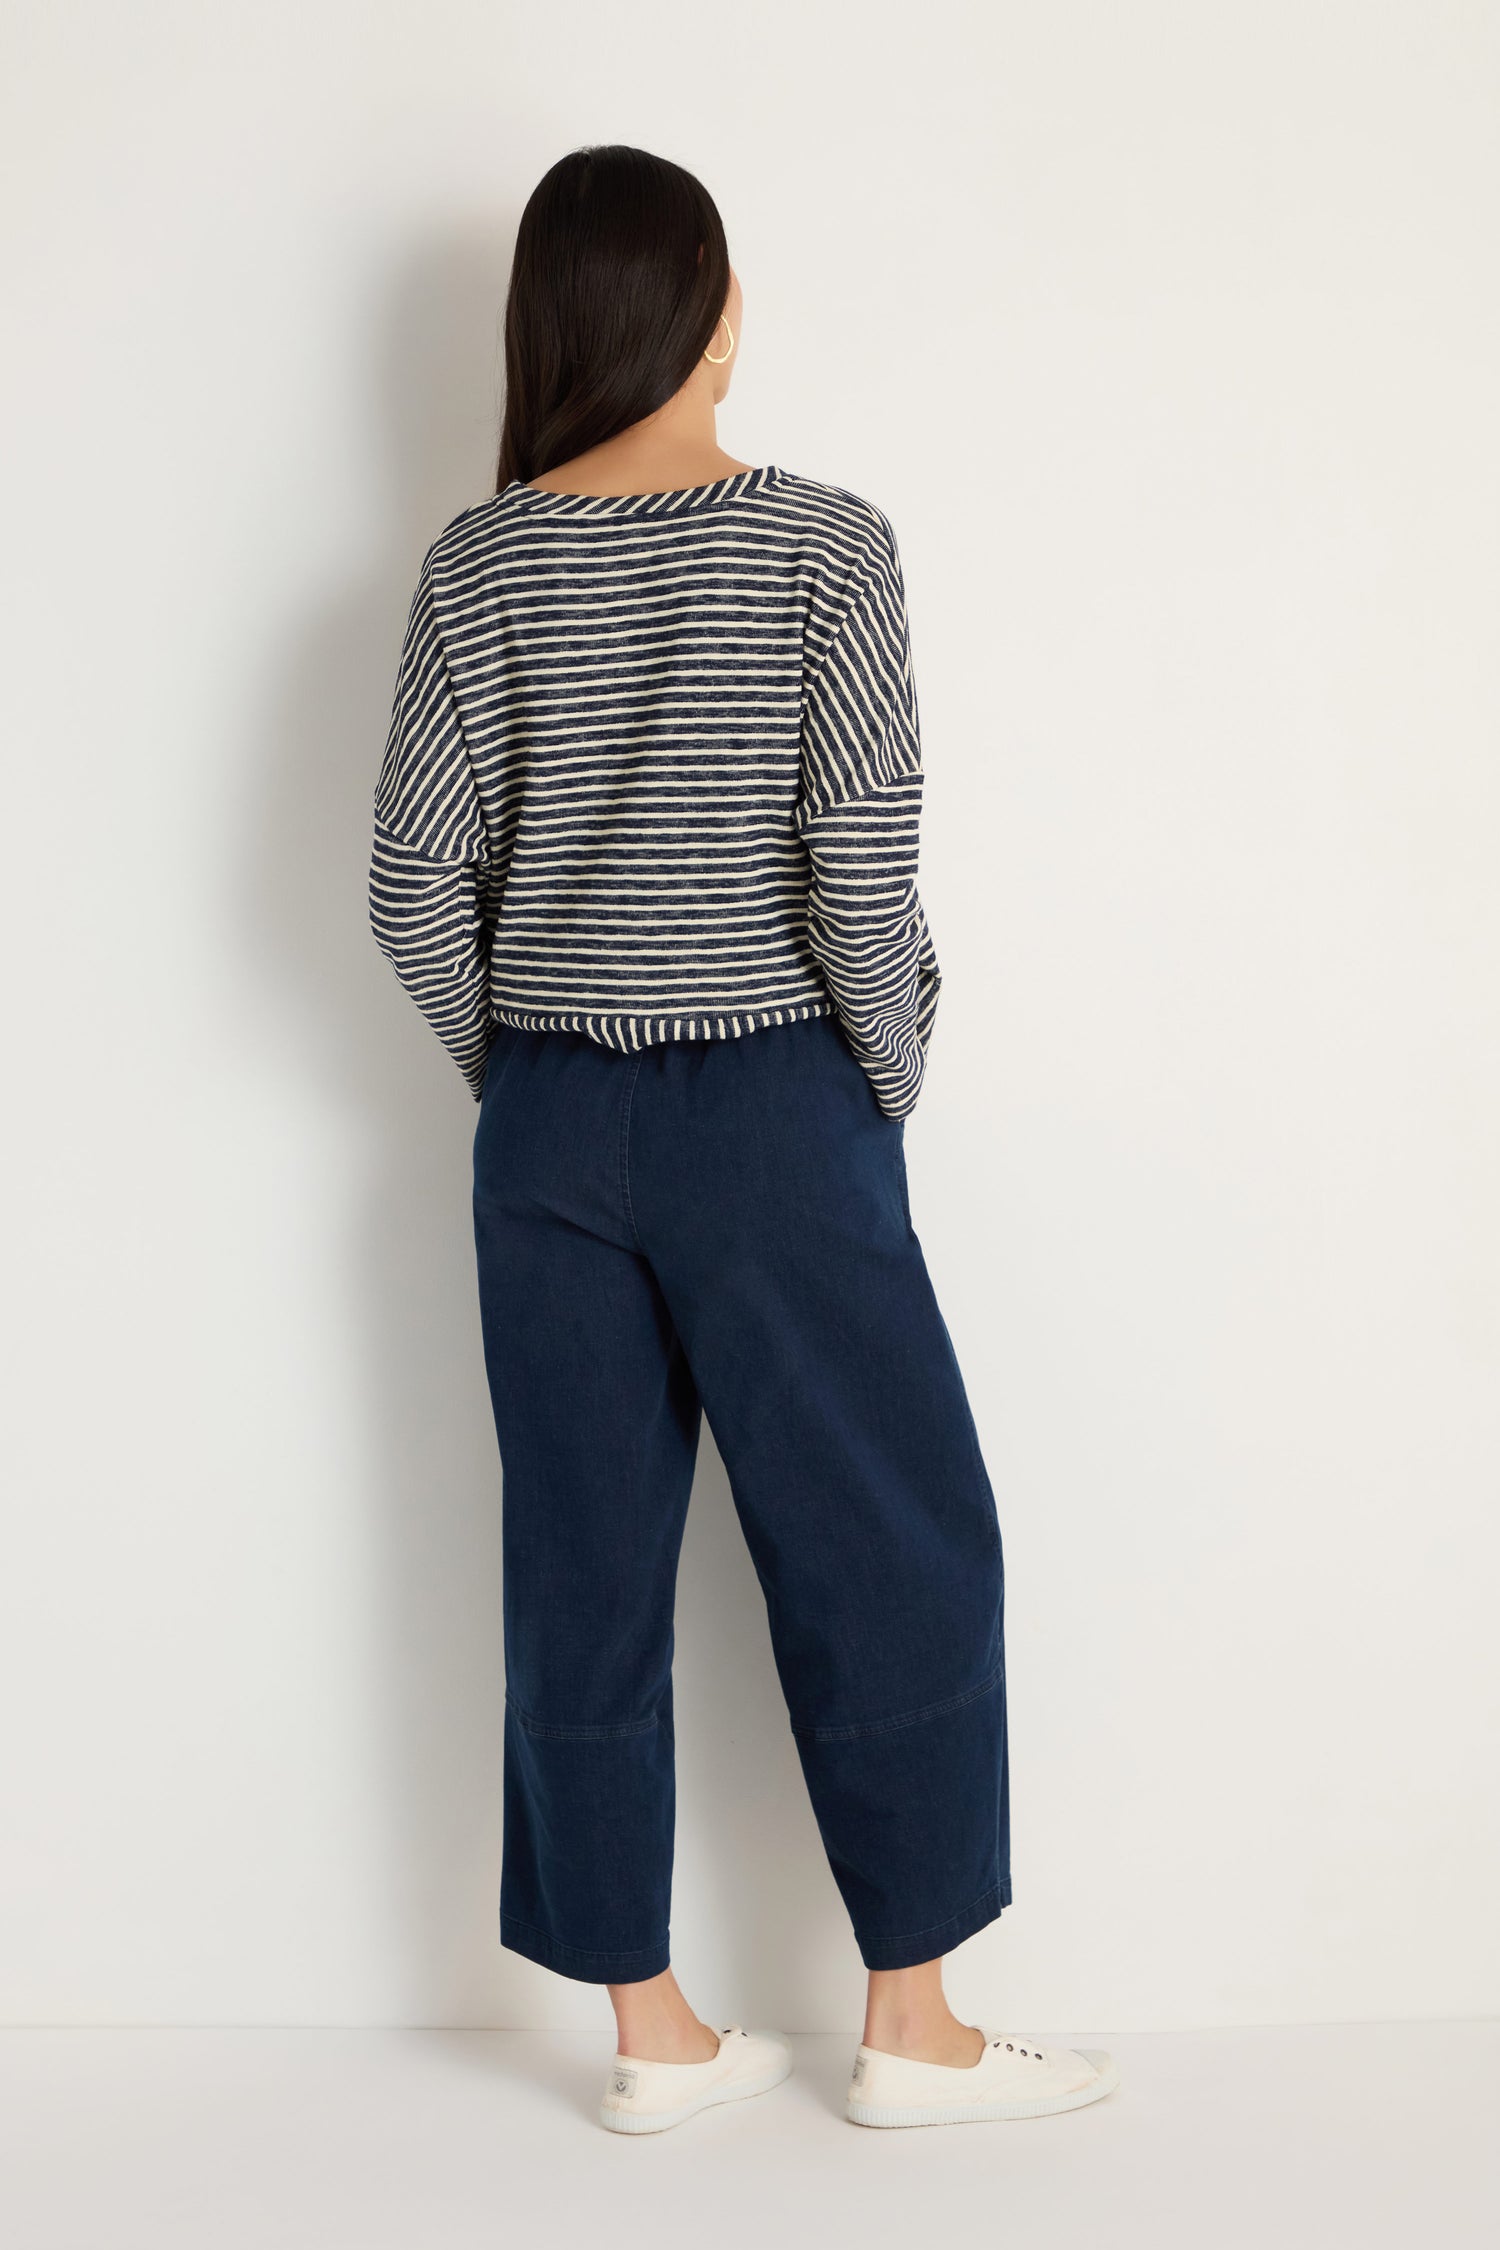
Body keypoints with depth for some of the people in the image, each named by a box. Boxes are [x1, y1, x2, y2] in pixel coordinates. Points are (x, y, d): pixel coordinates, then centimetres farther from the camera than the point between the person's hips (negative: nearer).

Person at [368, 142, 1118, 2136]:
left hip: (550, 1132, 4)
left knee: (584, 1574, 10)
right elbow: (862, 870, -14)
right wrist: (890, 1086, 0)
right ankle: (914, 2029, 19)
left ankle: (653, 2036, 22)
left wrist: (524, 1077, 11)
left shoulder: (485, 560, 0)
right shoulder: (824, 544, -8)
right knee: (893, 1556, 10)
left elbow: (416, 883, -2)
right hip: (775, 1116, -3)